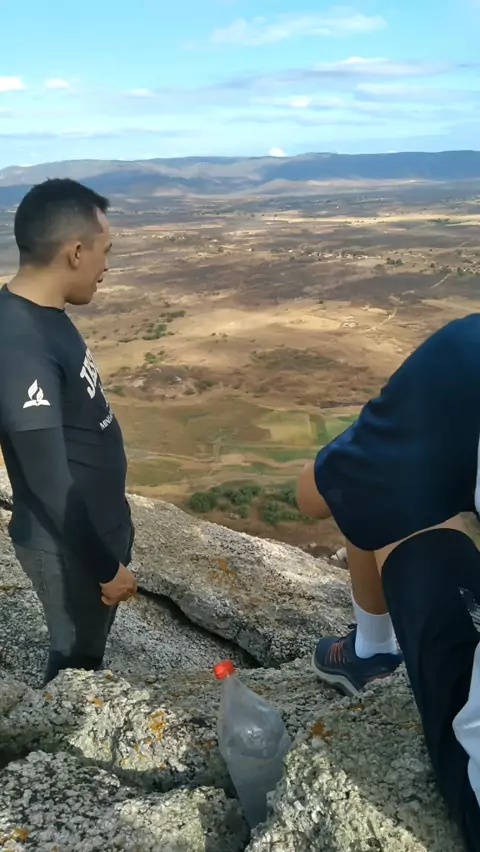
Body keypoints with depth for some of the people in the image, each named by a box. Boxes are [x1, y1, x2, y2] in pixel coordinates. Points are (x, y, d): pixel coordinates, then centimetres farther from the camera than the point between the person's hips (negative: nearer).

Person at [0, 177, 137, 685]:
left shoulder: (43, 315, -1)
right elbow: (50, 483, -27)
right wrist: (105, 566, -16)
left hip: (96, 524, 9)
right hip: (68, 547, -9)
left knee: (90, 647, 28)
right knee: (75, 660, 16)